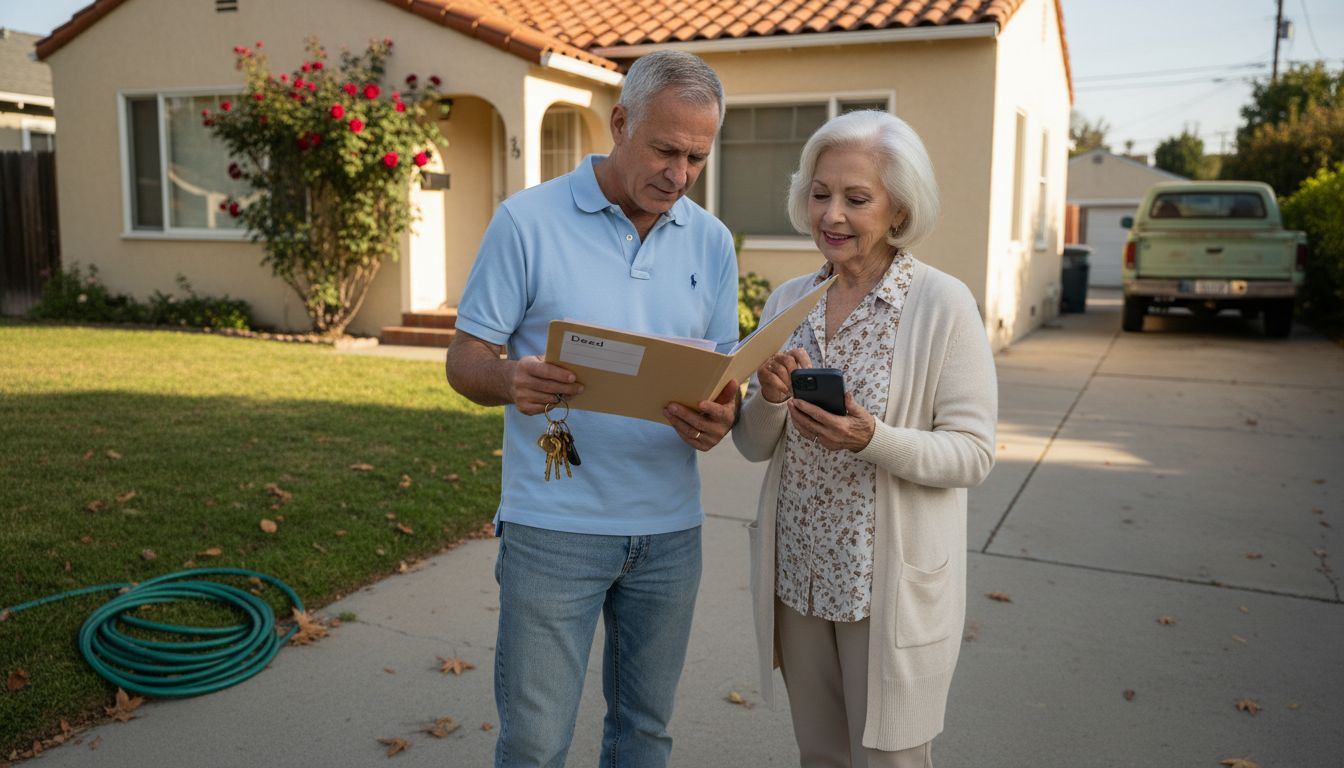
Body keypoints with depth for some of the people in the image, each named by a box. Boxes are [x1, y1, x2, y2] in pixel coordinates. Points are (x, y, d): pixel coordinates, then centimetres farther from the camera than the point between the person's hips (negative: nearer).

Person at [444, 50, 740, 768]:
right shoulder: (526, 221, -6)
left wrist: (720, 415, -15)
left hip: (670, 529, 4)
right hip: (553, 527, -3)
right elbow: (465, 359, -4)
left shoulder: (711, 242, 6)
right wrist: (511, 380, -28)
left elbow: (727, 371, 9)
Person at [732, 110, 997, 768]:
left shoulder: (943, 305, -12)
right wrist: (770, 400, -16)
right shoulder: (788, 300, 3)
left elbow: (973, 453, -12)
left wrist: (871, 439, -28)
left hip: (893, 583, -5)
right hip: (797, 572, 5)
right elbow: (754, 446, 5)